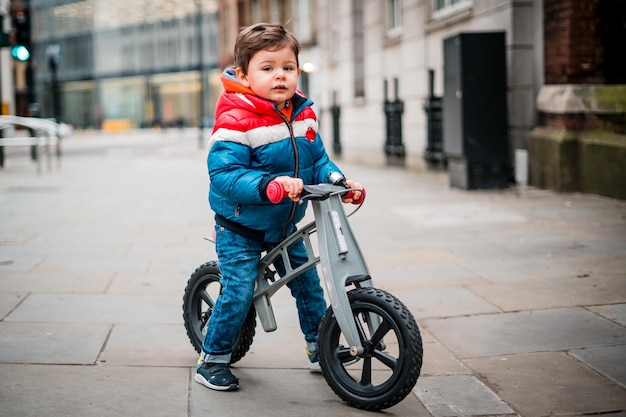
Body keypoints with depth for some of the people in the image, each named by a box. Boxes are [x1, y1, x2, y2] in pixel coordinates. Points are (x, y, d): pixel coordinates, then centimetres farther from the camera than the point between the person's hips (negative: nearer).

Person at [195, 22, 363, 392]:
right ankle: (212, 361, 9)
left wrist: (337, 180, -12)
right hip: (240, 228, -6)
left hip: (284, 226, 6)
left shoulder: (305, 115, -1)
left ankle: (320, 349, 30)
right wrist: (269, 184, -43)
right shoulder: (236, 120, -23)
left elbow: (318, 159, 9)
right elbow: (223, 174, -30)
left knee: (309, 284, 11)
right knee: (238, 293, -10)